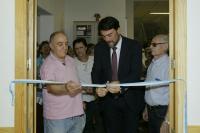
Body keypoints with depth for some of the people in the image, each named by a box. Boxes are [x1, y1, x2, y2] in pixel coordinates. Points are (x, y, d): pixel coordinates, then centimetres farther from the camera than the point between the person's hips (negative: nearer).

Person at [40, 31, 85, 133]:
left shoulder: (71, 60, 10)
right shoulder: (48, 65, -13)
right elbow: (50, 87, -29)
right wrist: (65, 88, -47)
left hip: (77, 115, 6)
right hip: (57, 118, -6)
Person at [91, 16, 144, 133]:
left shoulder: (134, 46, -9)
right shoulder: (99, 48, 1)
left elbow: (136, 73, -17)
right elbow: (96, 71, -1)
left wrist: (121, 84, -37)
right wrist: (98, 87, -24)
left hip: (130, 99, -3)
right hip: (108, 98, 3)